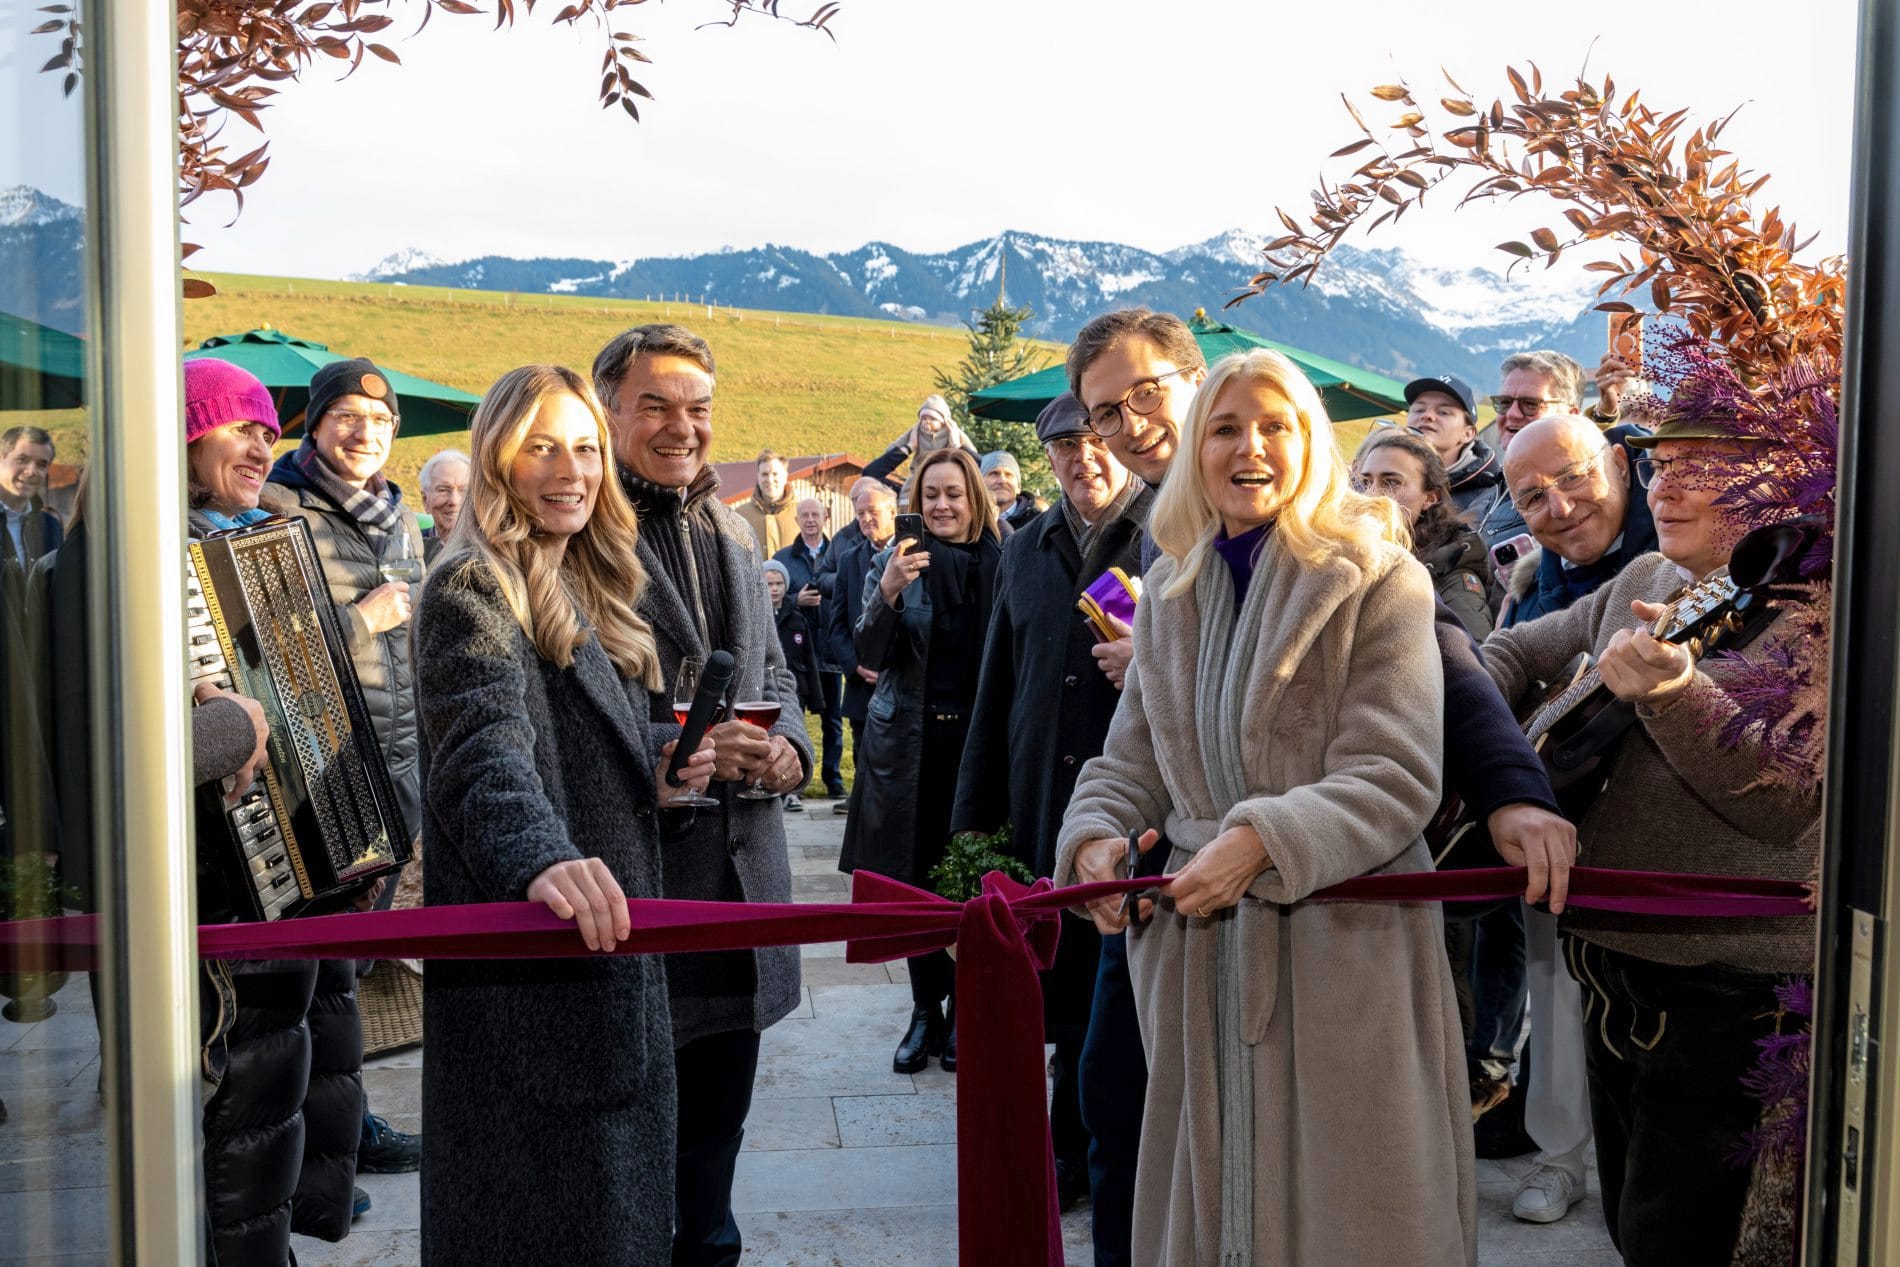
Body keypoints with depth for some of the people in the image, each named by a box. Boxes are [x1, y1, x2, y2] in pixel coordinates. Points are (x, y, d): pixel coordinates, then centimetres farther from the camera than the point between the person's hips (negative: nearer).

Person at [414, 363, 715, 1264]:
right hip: (524, 968, -9)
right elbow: (483, 748, -31)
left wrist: (661, 761, -2)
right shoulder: (470, 594, -13)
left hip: (611, 944, 9)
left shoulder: (588, 593, 14)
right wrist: (541, 857, -50)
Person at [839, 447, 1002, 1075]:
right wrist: (887, 593, -22)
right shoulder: (894, 562, 1)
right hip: (908, 738, 0)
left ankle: (961, 1012, 18)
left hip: (977, 737, 0)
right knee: (917, 878, 5)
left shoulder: (1001, 564, 1)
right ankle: (925, 1012, 18)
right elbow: (871, 657, -6)